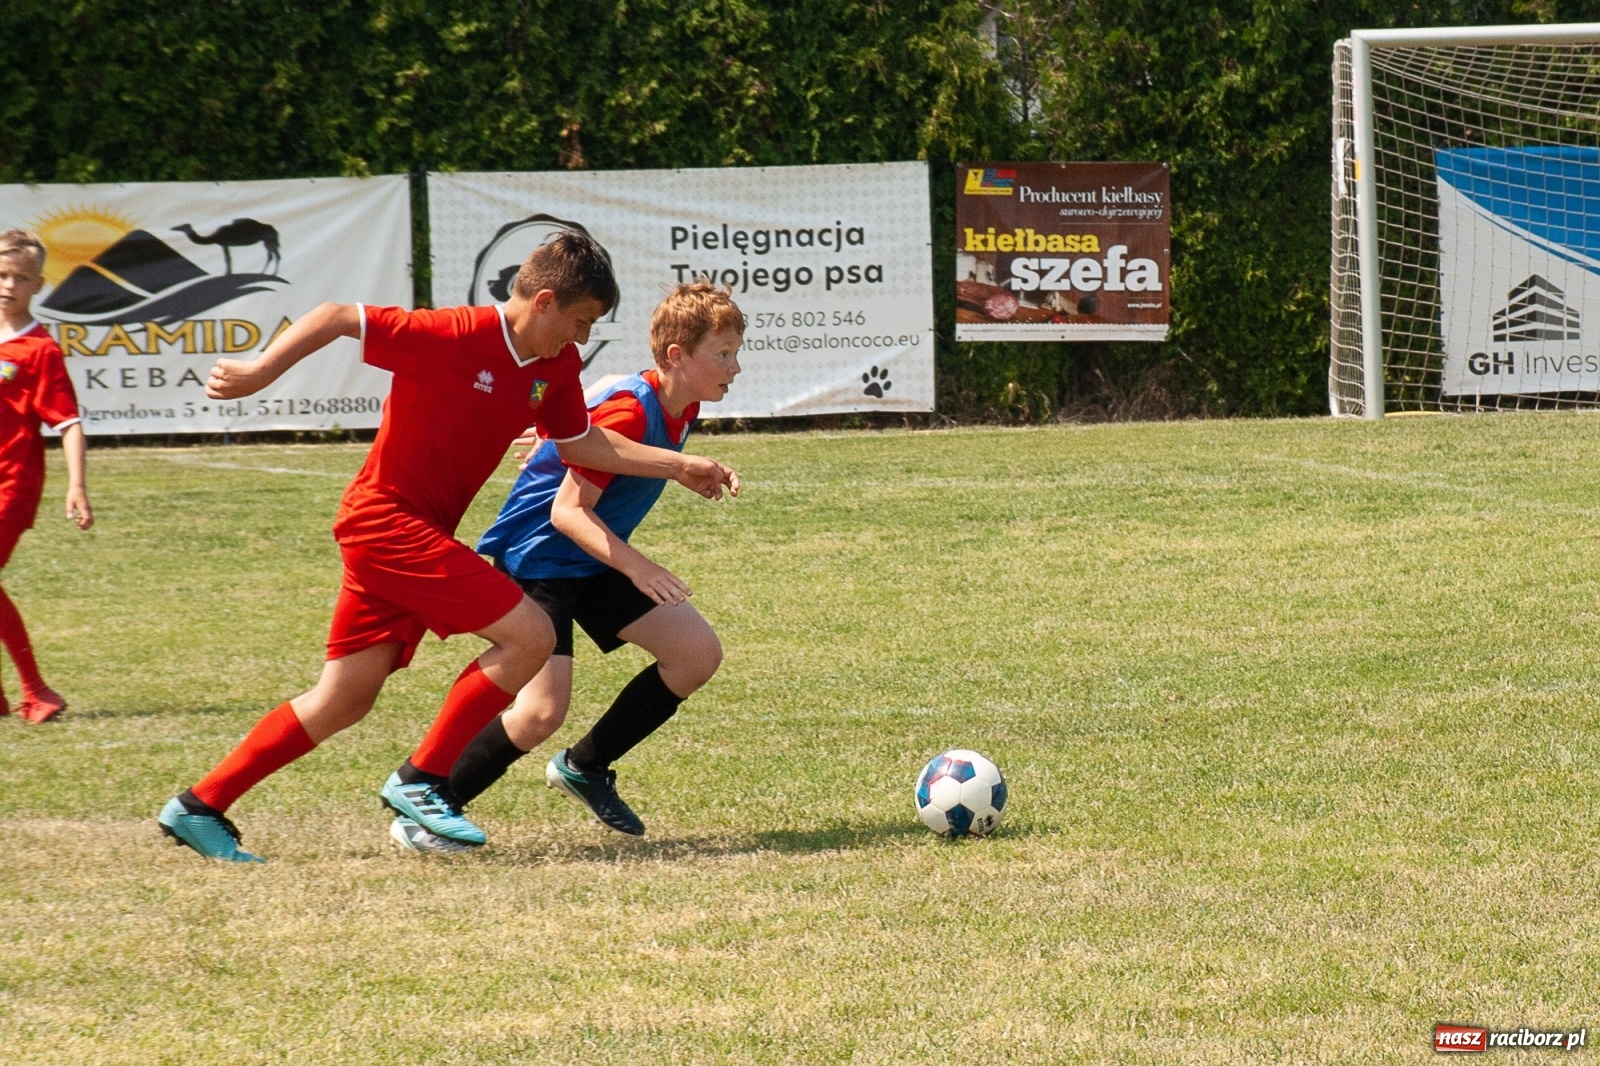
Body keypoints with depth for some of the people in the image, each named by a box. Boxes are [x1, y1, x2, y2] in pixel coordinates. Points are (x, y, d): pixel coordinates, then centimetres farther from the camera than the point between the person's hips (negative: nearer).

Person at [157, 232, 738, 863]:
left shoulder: (557, 367, 5)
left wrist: (677, 466, 12)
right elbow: (338, 317, -16)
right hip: (388, 518, -9)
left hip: (420, 533, 9)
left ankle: (200, 807, 16)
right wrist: (261, 372, -20)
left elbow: (581, 443, 18)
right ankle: (421, 779, -6)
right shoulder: (451, 337, -19)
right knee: (529, 635, -14)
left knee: (343, 703, 10)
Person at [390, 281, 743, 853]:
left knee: (698, 653, 2)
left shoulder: (680, 410, 2)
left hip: (591, 562, 9)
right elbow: (568, 511, -29)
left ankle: (585, 766, 14)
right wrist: (634, 565, -38)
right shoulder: (628, 412, -26)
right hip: (535, 556, -9)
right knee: (543, 708, -21)